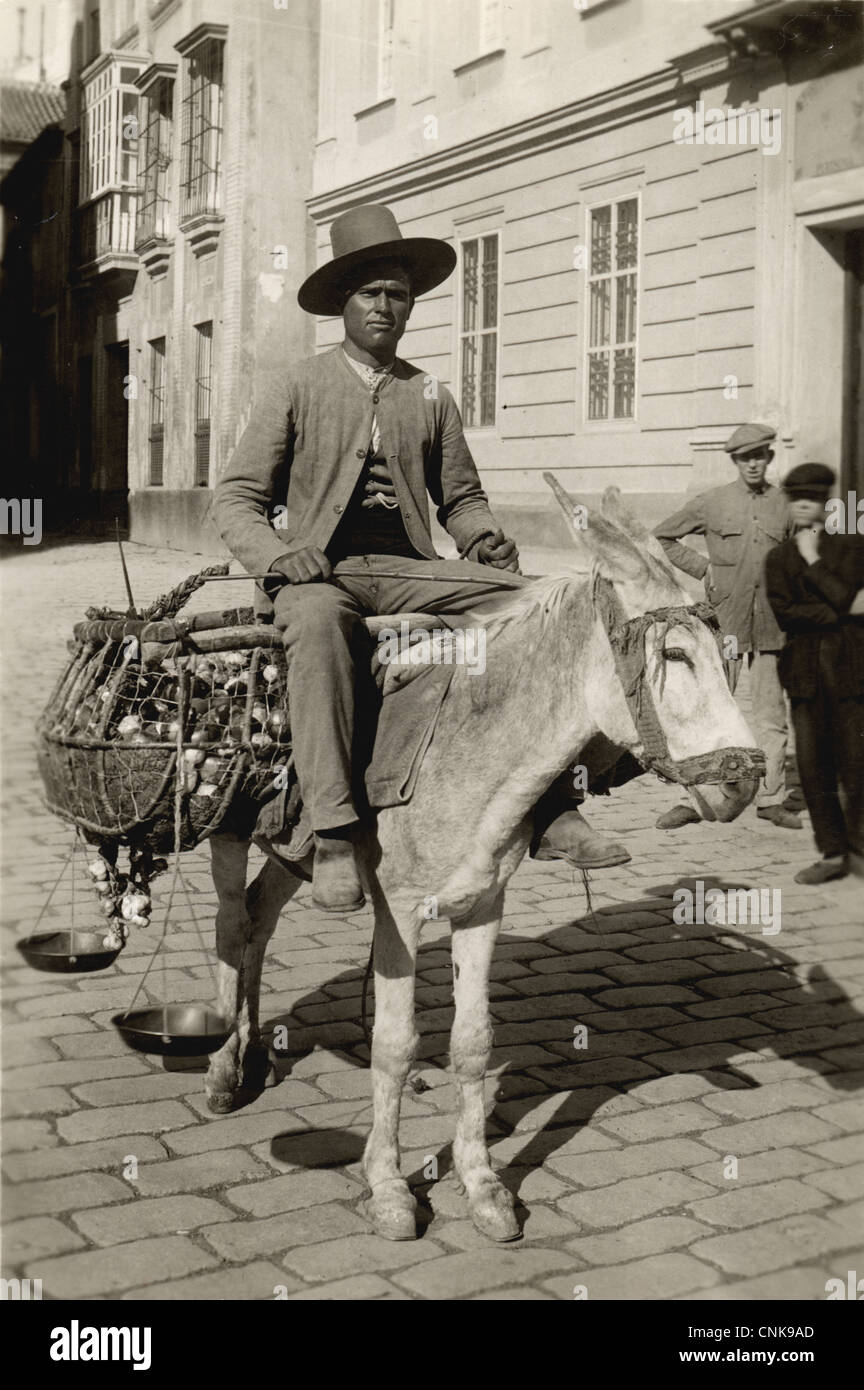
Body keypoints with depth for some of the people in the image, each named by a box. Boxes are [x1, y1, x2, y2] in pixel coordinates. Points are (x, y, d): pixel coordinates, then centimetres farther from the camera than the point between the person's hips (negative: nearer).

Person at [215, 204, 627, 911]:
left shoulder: (430, 396, 17)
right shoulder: (301, 387, 8)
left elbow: (461, 496, 23)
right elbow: (238, 496, 6)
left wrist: (483, 535, -2)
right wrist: (279, 555, -15)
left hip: (409, 570, 3)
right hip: (319, 572, -3)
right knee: (320, 619, -40)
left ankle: (550, 812, -21)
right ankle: (334, 836, -42)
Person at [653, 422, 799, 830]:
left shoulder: (785, 504, 6)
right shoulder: (712, 502, 1)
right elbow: (662, 537, 10)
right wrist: (702, 567, 2)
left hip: (771, 622, 2)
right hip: (725, 619, -2)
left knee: (771, 713, 6)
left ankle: (771, 798, 14)